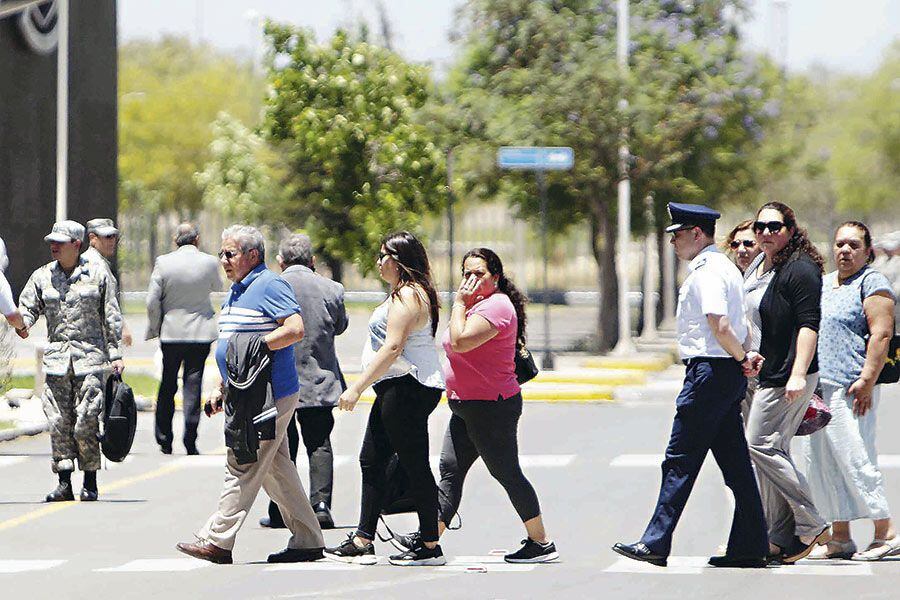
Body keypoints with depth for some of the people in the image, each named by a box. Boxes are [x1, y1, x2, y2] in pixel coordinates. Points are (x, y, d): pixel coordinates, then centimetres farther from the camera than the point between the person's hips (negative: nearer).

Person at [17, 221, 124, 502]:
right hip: (56, 357, 3)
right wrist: (22, 323, -15)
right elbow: (27, 307, 8)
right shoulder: (42, 276, 10)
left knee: (85, 423, -8)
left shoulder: (97, 275, 4)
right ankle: (64, 482, 4)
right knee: (58, 421, -2)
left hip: (90, 355, -3)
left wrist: (115, 354, 4)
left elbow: (111, 318, 7)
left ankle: (90, 483, 4)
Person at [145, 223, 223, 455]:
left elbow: (152, 301, -7)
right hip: (201, 333, 0)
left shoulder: (163, 263, -7)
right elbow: (218, 288, 15)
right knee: (193, 386, 2)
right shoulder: (209, 262, -5)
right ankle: (190, 442, -4)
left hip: (171, 332, 0)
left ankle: (164, 440, 14)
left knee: (167, 387, 12)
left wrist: (154, 328, 6)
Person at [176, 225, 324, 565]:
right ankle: (308, 541, 14)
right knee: (277, 471, 10)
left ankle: (217, 540, -6)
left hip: (270, 396, -10)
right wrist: (222, 390, 22)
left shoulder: (270, 286, -11)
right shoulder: (236, 292, 19)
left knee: (242, 467, -8)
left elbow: (296, 330, -22)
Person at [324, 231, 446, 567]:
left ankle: (430, 547, -2)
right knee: (371, 460, 11)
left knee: (414, 465, -6)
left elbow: (392, 348, -22)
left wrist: (357, 388, -21)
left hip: (407, 388, -11)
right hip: (397, 389, 11)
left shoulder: (407, 296, -15)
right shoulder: (412, 293, 19)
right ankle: (362, 543, 12)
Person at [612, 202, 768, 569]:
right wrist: (746, 357, 5)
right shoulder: (722, 267, 19)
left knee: (681, 460, -6)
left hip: (709, 371, -10)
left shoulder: (706, 272, -14)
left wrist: (741, 358, -9)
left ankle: (656, 543, -4)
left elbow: (720, 326, -24)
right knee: (735, 462, 9)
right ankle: (749, 548, 10)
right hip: (728, 374, 10)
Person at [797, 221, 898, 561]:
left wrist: (866, 381, -20)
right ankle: (839, 538, 11)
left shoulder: (872, 283, -4)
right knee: (818, 461, 6)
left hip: (849, 391, -8)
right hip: (818, 389, 8)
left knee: (855, 459, -10)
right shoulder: (824, 284, 21)